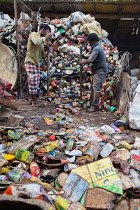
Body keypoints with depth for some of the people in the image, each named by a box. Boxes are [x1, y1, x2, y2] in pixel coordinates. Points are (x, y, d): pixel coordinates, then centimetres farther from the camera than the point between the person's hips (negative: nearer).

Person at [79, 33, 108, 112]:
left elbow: (90, 60, -20)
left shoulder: (96, 49, -15)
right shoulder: (98, 46, 18)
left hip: (99, 71, -11)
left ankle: (94, 106, -12)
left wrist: (83, 62, -4)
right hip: (97, 71, 11)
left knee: (96, 88, -12)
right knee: (93, 87, 12)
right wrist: (85, 60, 11)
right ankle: (92, 104, 19)